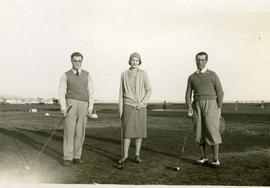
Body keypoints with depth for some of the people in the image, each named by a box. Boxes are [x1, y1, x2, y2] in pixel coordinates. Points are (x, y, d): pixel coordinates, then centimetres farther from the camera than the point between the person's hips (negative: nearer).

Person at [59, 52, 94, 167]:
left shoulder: (87, 75, 10)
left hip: (83, 106, 3)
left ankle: (76, 156, 13)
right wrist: (63, 108, -16)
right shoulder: (65, 76, 3)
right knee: (69, 131, -7)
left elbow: (91, 92, 5)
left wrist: (90, 108, -5)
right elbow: (62, 93, -4)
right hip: (71, 104, -2)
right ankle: (68, 158, -2)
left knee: (80, 132, 3)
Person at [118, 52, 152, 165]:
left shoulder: (143, 74, 2)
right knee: (127, 131, -4)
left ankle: (137, 155, 14)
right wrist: (120, 109, 0)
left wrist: (143, 103, -15)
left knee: (139, 131, 3)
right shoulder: (124, 75, 4)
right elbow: (121, 93, 5)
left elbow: (149, 91, -1)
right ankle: (125, 155, 5)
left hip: (140, 108, 1)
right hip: (128, 107, 0)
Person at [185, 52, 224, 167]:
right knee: (200, 132, 2)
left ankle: (215, 159, 0)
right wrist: (189, 108, -11)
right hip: (197, 106, 3)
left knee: (212, 132, -9)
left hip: (210, 105, -3)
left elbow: (220, 92, -1)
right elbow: (188, 94, 6)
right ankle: (203, 157, 12)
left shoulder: (213, 75, 1)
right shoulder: (192, 77, 11)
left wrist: (219, 109, -8)